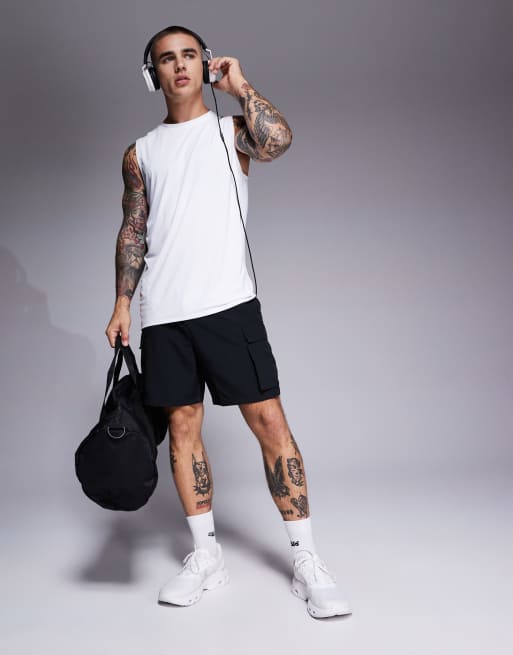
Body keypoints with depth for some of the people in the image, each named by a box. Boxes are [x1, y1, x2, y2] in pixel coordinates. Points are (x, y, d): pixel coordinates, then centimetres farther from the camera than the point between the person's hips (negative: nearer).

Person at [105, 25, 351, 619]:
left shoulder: (232, 130, 10)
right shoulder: (140, 153, 16)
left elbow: (279, 140, -13)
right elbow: (132, 232, 14)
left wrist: (240, 85, 0)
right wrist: (121, 304, 5)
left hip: (228, 304, -3)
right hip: (163, 314, 3)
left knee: (269, 422, -7)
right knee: (182, 426, 6)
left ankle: (306, 562, 1)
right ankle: (206, 557, 18)